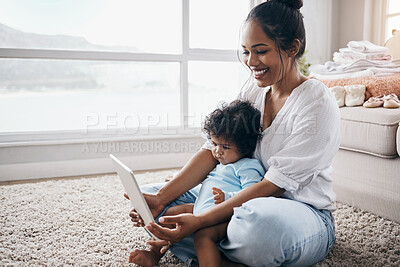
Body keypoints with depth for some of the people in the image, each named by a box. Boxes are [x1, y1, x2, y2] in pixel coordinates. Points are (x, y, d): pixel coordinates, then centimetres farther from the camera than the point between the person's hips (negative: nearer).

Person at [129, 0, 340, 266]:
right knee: (152, 194, 0)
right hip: (245, 201, 6)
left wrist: (200, 221, -31)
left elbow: (275, 185, -23)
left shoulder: (318, 104, -18)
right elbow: (213, 149, -3)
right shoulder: (253, 90, 3)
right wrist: (161, 198, -15)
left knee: (259, 218, -44)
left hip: (304, 212, -6)